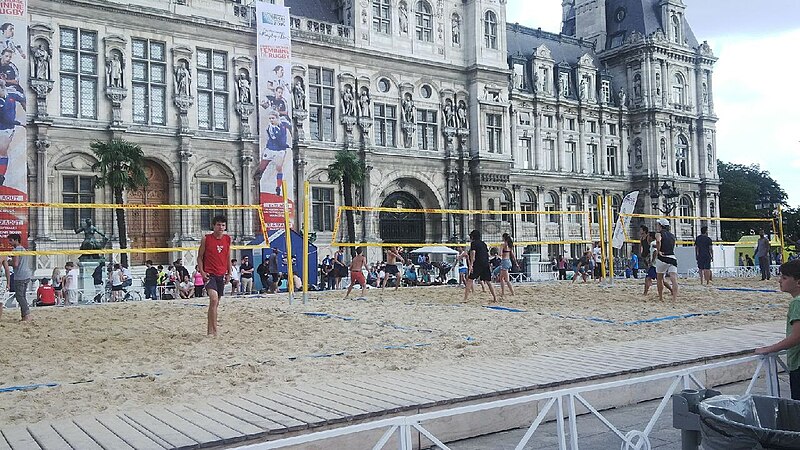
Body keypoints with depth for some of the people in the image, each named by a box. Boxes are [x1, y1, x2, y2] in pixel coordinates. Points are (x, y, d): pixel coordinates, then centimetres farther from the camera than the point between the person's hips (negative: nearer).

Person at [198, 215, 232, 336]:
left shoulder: (228, 239, 8)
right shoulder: (206, 239, -3)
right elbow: (200, 257, 2)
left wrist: (229, 273, 12)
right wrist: (201, 271, -9)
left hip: (221, 275, 5)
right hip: (209, 274, -5)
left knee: (216, 303, 11)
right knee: (214, 299, -21)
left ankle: (210, 329, 24)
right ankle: (214, 330, -19)